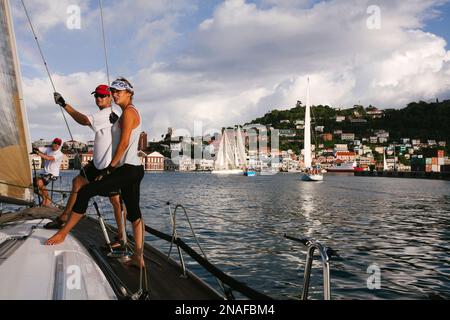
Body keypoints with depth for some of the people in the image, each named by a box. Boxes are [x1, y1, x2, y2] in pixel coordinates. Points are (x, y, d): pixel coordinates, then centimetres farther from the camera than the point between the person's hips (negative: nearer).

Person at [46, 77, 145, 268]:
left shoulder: (128, 112, -8)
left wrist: (110, 167, -13)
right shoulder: (131, 112, 21)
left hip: (127, 169, -11)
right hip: (135, 169, 11)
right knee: (134, 212, 7)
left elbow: (124, 143, -16)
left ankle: (63, 233, 4)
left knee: (84, 193, -8)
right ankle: (138, 257, 8)